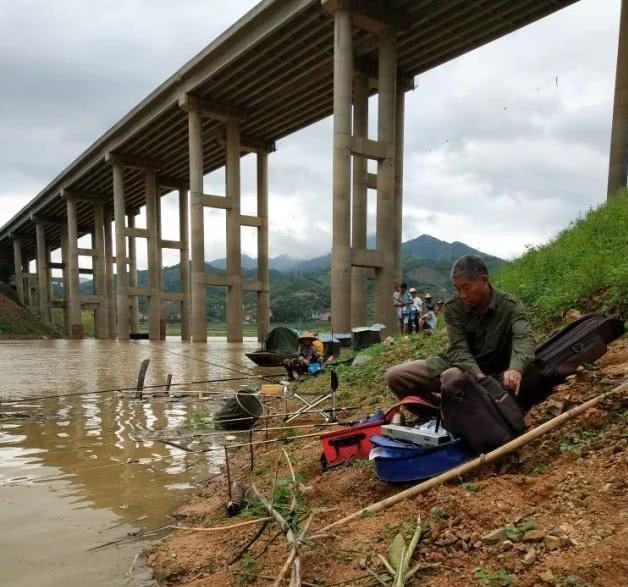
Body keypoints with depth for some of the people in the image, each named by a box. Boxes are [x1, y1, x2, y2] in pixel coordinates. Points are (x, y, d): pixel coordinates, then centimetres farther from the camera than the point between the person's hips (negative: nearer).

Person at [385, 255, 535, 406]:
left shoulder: (511, 306, -15)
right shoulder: (452, 307, -9)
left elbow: (524, 338, -33)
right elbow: (458, 348, -17)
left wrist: (515, 368, -56)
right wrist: (477, 374, -38)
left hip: (490, 371, -4)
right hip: (455, 363, 4)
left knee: (452, 376, -38)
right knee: (394, 376, -10)